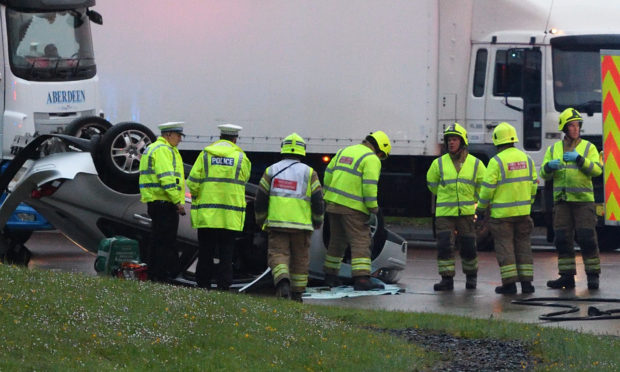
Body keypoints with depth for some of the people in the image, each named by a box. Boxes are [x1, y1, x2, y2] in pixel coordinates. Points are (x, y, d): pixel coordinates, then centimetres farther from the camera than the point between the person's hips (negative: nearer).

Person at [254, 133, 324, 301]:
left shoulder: (271, 171, 5)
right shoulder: (309, 172, 2)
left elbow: (260, 199, 5)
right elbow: (317, 199, -1)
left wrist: (260, 220, 19)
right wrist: (318, 221, 14)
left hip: (276, 222, 0)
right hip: (301, 224, 0)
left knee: (278, 254, -2)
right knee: (300, 258, 12)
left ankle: (282, 281, -29)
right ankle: (297, 293, 17)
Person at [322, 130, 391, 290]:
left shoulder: (344, 151, 17)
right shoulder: (372, 159, -7)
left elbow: (328, 174, 18)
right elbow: (370, 186, -16)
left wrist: (327, 200, 22)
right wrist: (373, 211, -13)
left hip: (334, 204, 7)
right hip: (353, 207, -7)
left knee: (337, 240, 19)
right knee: (361, 242, -8)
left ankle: (330, 275, 25)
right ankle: (361, 278, -19)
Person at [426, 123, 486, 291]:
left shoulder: (475, 163, 3)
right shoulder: (439, 163, 2)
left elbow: (483, 186, 16)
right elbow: (432, 184, 18)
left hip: (466, 213, 0)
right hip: (444, 213, 0)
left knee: (468, 246, 5)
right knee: (444, 245, -9)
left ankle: (471, 276, 26)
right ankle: (447, 279, -3)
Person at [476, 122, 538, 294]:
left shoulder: (496, 161, -12)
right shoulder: (526, 159, 5)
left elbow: (487, 188, -11)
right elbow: (533, 185, 10)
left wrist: (481, 209, 1)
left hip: (501, 213, -5)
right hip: (522, 212, 5)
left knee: (504, 246, 0)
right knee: (523, 245, 10)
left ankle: (509, 283, -3)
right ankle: (526, 282, 9)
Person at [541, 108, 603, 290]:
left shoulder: (588, 147, 3)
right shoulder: (554, 149, 13)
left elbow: (597, 169, -10)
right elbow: (544, 174, 9)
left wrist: (579, 158, -23)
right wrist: (549, 166, -14)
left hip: (583, 200, -3)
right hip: (561, 200, 3)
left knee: (587, 239, -7)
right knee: (563, 239, 1)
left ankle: (593, 275, 0)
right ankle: (567, 277, 6)